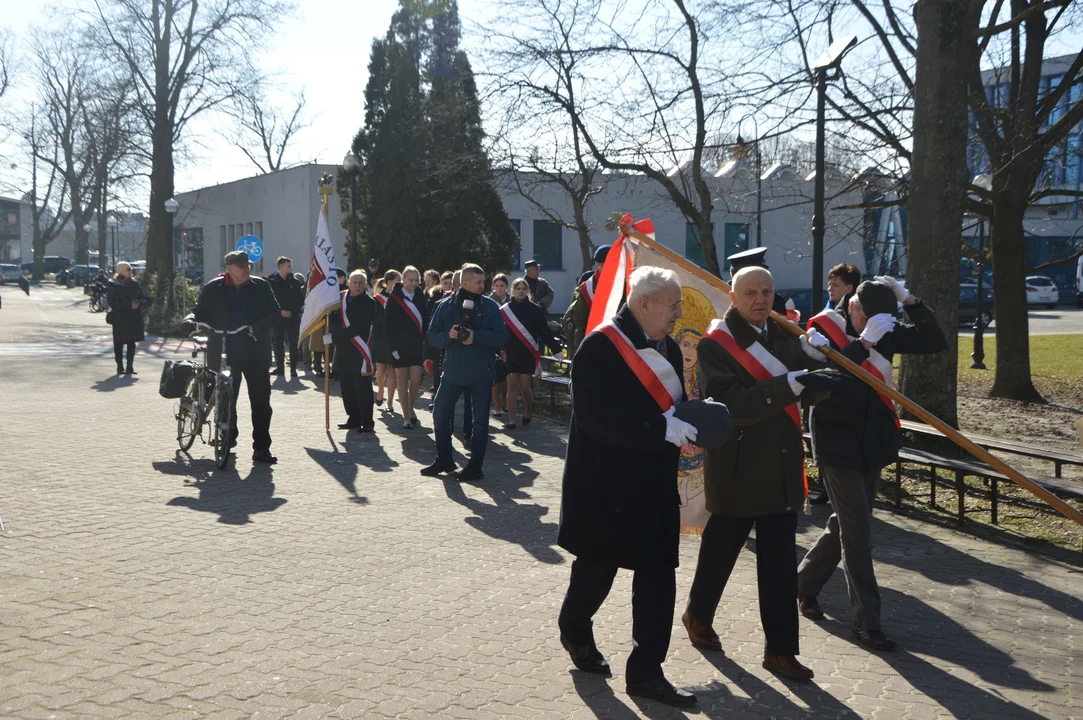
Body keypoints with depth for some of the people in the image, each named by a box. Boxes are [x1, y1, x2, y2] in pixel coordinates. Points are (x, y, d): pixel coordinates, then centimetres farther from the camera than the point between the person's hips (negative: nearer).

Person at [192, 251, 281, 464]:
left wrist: (260, 325, -16)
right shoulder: (213, 289, 1)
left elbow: (276, 313, 1)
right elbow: (199, 314, 6)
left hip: (255, 355, 0)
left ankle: (261, 448, 4)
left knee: (261, 402, -2)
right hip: (225, 355, 0)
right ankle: (228, 438, 35)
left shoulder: (261, 286, 3)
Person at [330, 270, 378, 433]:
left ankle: (367, 421, 3)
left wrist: (340, 334, -16)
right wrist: (336, 335, -10)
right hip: (343, 350, 6)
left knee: (362, 387, -4)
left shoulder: (369, 303, -6)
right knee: (347, 386, 10)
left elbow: (360, 327, -15)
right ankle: (354, 418, 21)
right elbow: (334, 320, 9)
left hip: (360, 351, -6)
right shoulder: (341, 299, 10)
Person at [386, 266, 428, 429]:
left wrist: (425, 342, -2)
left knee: (416, 381, -2)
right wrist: (392, 346, -13)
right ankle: (406, 417, 11)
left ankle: (411, 408, 24)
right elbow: (388, 324, -7)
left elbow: (425, 321, 8)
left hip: (416, 346, 2)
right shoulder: (394, 298, -4)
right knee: (403, 383, 3)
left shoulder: (420, 297, 6)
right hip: (400, 347, -2)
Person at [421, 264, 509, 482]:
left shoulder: (490, 306, -2)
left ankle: (475, 466, 12)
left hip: (481, 373, -2)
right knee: (440, 413, 7)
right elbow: (432, 335, 3)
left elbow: (501, 337, -7)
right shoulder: (447, 305, 2)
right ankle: (444, 460, 23)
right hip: (453, 370, 2)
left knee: (480, 420, 3)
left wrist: (476, 336, -19)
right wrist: (448, 335, -17)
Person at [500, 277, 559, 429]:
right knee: (512, 387, 1)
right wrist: (499, 350, -13)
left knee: (524, 387, 4)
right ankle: (511, 420, 6)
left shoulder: (535, 310, -2)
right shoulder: (504, 310, -2)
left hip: (528, 355, -1)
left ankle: (529, 411, 31)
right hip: (510, 355, 1)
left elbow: (545, 332, -4)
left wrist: (556, 347, -12)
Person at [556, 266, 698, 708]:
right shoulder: (600, 347, -17)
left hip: (655, 483, 7)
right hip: (605, 481, -7)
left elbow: (674, 403, 13)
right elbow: (598, 416, -25)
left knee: (658, 574, 4)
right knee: (598, 566, 11)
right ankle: (575, 629, 39)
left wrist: (685, 423, -10)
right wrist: (664, 429, -28)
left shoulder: (667, 348, 8)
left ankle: (646, 670, 13)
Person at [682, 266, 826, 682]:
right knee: (721, 549, 12)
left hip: (781, 468, 5)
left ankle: (780, 649, 14)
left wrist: (817, 360, -13)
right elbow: (730, 405, -24)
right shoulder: (715, 345, -11)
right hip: (736, 470, -5)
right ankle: (698, 616, 36)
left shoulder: (785, 338, 8)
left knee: (780, 562, 6)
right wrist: (786, 385, -31)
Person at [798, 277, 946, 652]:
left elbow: (935, 342, -5)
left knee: (845, 525, 16)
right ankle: (867, 622, 2)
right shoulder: (824, 329, -14)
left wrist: (908, 300, -13)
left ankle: (803, 585, 36)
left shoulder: (885, 330, 2)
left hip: (872, 443, 6)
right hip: (837, 444, -6)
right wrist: (863, 343, -31)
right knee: (858, 531, -6)